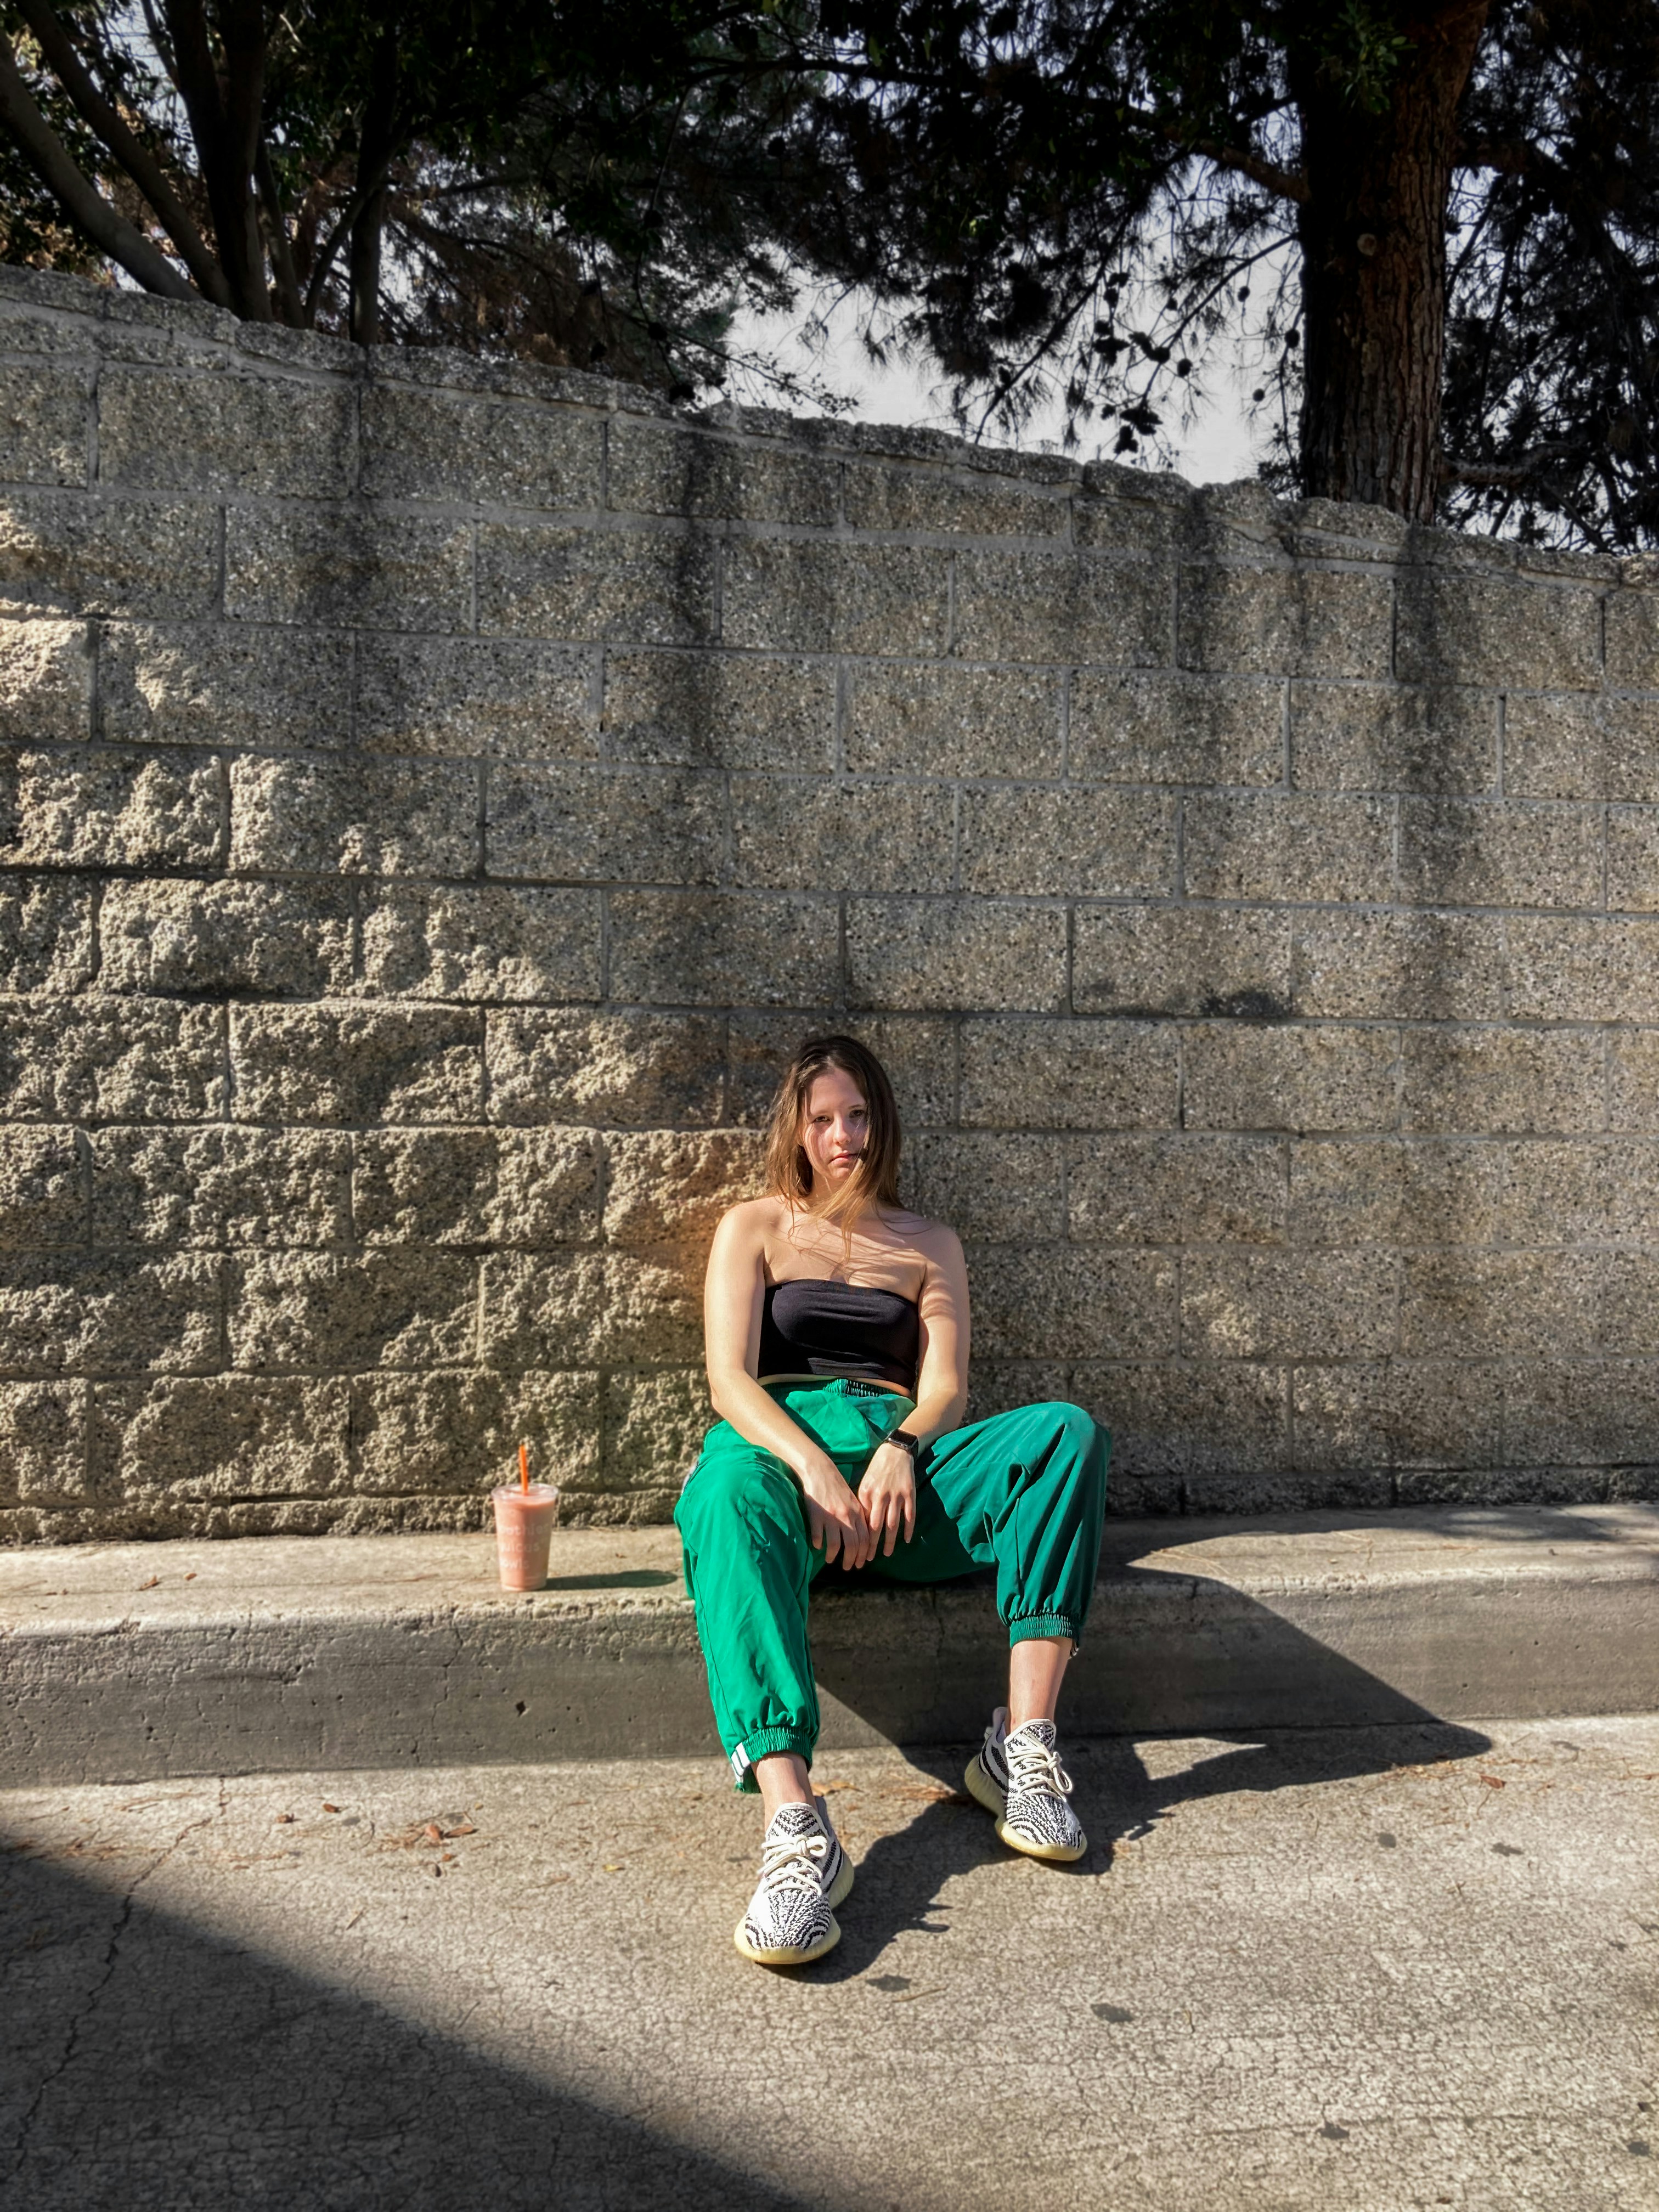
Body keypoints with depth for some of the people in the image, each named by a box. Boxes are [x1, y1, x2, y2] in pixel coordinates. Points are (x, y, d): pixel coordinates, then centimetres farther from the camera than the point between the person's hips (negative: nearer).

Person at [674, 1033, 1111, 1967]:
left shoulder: (929, 1245, 23)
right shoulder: (755, 1228, 17)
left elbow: (946, 1386, 10)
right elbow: (730, 1378, 2)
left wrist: (901, 1449, -15)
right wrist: (814, 1467, -18)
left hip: (902, 1453, 3)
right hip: (779, 1442, -2)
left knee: (1069, 1430, -25)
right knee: (729, 1494, -40)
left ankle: (1024, 1743, -29)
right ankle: (797, 1828, -52)